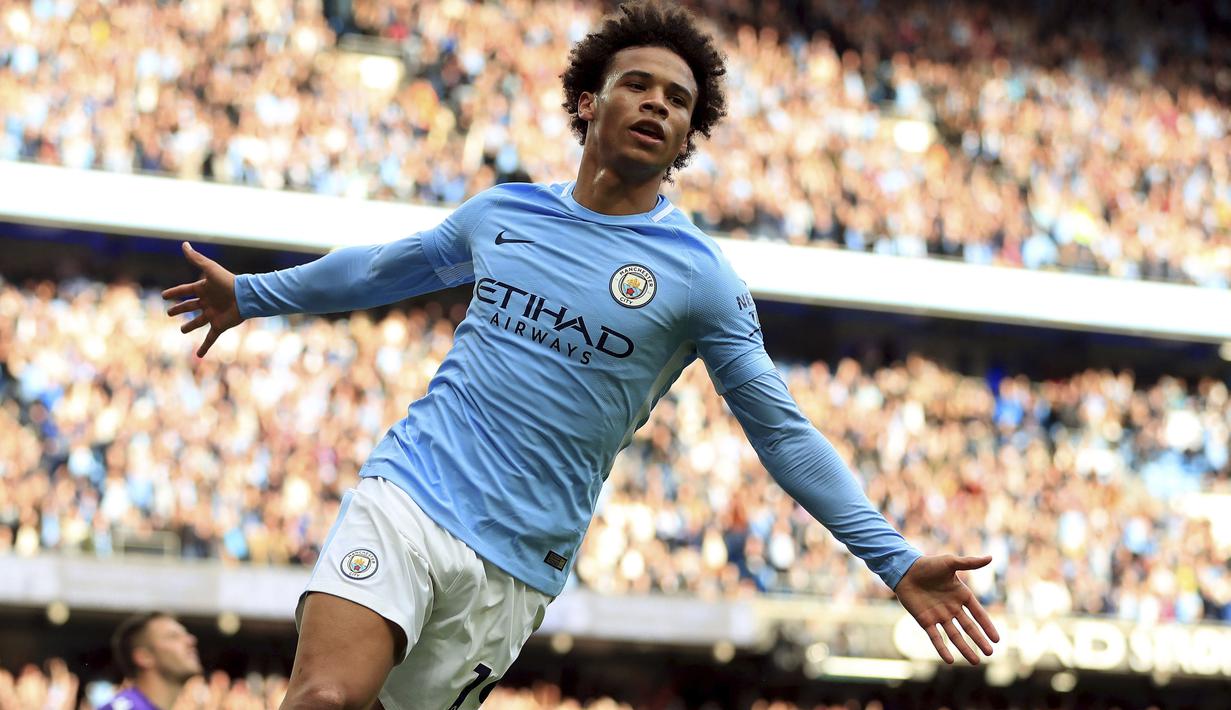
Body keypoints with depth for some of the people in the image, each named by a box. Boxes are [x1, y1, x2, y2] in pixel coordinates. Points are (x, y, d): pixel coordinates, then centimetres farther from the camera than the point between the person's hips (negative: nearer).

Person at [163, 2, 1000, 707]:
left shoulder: (700, 277, 0)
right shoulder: (501, 212, 10)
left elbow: (782, 431, 1)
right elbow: (386, 268, 30)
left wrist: (895, 560, -7)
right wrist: (253, 294, 38)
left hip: (515, 568, -1)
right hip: (407, 493, 1)